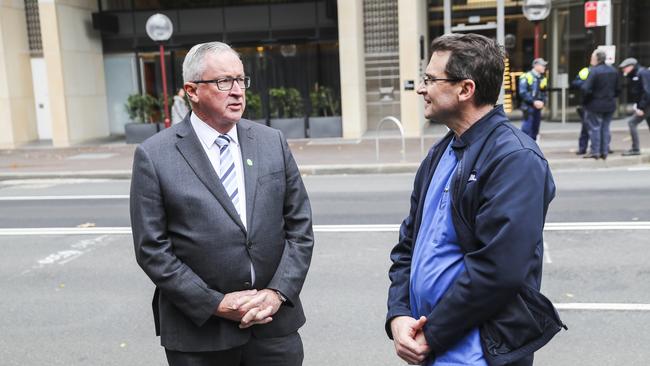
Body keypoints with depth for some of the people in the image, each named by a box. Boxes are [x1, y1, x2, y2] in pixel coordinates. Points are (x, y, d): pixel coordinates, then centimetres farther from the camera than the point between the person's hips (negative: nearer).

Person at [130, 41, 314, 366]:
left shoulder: (272, 142, 3)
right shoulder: (154, 156, -6)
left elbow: (300, 227, 4)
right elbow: (152, 250, -7)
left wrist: (279, 292, -7)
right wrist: (215, 303, -12)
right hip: (199, 330, -2)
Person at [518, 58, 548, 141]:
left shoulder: (542, 78, 12)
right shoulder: (526, 77, -8)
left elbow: (544, 93, 18)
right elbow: (522, 93, -13)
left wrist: (542, 102, -2)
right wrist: (534, 102, -17)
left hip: (538, 107, 7)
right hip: (528, 107, -7)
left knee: (535, 130, 11)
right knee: (527, 130, -10)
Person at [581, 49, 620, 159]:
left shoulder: (594, 71, -18)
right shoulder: (613, 71, 6)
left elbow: (586, 89, -23)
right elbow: (618, 88, 11)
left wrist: (584, 100, -7)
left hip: (595, 105, -6)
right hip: (610, 105, 6)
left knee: (595, 127, 2)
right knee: (605, 127, 12)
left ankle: (595, 151, 4)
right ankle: (605, 152, 15)